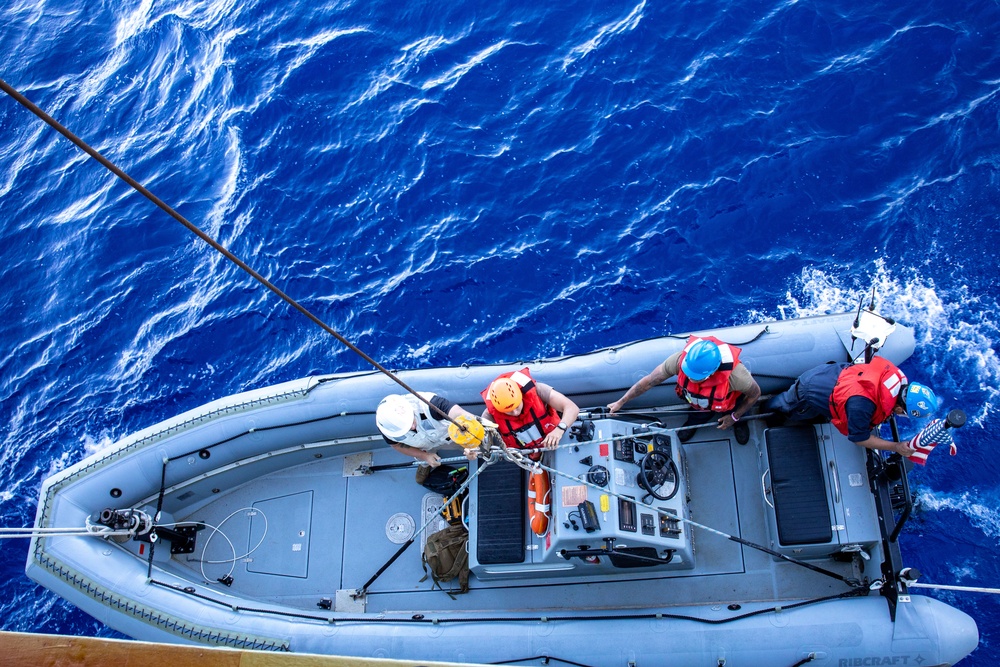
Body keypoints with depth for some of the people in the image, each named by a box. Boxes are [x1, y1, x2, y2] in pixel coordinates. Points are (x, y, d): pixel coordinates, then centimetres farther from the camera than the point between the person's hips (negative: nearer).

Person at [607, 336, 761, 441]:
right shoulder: (682, 359, -44)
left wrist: (735, 417, -13)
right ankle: (694, 422, 53)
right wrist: (621, 402, -24)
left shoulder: (734, 374, -49)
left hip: (729, 404, -1)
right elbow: (649, 381, -30)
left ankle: (739, 422, 53)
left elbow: (755, 393, -24)